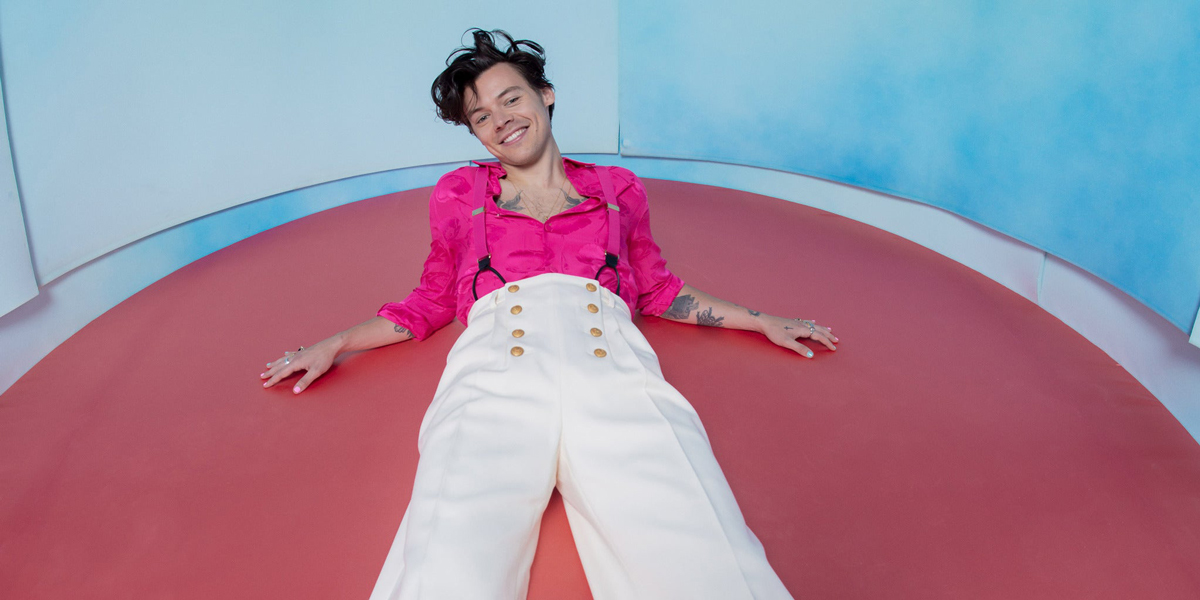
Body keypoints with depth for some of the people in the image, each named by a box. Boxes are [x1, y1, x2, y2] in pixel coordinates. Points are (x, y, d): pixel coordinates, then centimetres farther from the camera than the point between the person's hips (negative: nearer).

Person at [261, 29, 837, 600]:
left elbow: (657, 290, 35)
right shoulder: (459, 194, 29)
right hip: (493, 373, 0)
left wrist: (762, 321, 33)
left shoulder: (616, 189, 29)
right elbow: (432, 302, 34)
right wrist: (333, 345, 28)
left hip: (612, 367, 1)